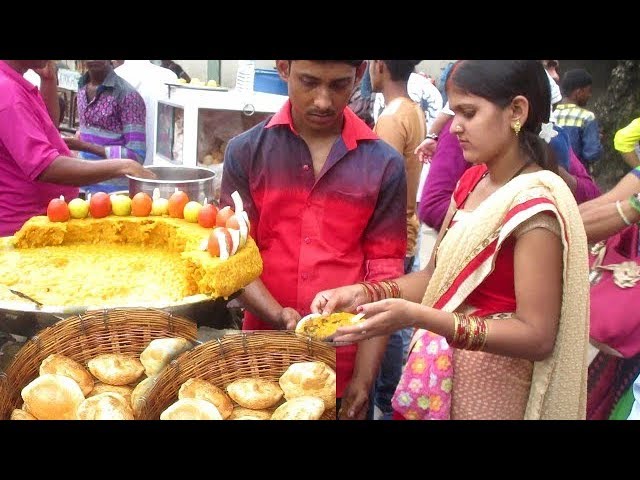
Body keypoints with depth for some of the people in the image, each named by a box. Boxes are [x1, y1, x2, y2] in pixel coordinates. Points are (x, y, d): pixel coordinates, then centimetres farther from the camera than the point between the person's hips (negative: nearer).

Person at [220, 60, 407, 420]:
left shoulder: (385, 164, -3)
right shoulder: (246, 151, -2)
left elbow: (384, 273, -3)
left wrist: (364, 377, -7)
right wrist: (280, 317, -20)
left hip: (346, 366, 0)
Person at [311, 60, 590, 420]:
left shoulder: (535, 203, -22)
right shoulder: (473, 180, 2)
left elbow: (537, 335, -24)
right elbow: (438, 275, 6)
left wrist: (416, 317, -33)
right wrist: (364, 293, -10)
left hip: (489, 386, -7)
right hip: (441, 368, 7)